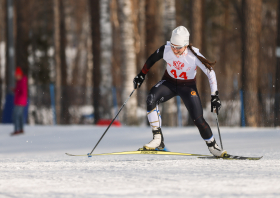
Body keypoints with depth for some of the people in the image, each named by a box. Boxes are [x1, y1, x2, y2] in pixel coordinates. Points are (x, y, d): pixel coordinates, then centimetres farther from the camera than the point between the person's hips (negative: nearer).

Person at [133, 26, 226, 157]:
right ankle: (158, 139, -23)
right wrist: (141, 75, 5)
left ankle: (212, 146, 12)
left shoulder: (194, 55, -27)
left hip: (188, 87, -2)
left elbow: (210, 73, -18)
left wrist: (215, 96, -20)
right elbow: (151, 59, 1)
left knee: (198, 119, -13)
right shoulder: (165, 50, -21)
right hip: (169, 82, 2)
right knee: (151, 100, -27)